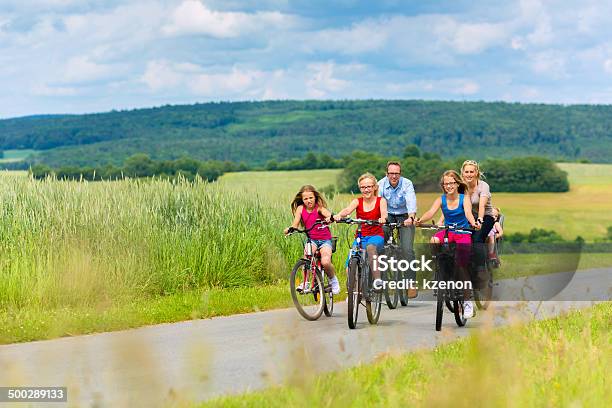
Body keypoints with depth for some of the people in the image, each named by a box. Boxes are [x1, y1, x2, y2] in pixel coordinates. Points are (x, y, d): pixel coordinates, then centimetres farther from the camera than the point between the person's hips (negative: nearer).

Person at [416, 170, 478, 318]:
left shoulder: (464, 199, -8)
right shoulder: (441, 200, -3)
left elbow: (468, 213, -27)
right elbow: (431, 212, -19)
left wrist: (473, 223, -49)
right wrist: (419, 220, -40)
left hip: (463, 233, -2)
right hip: (448, 232, 2)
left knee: (461, 264, -12)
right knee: (434, 240, -32)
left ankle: (467, 302, -1)